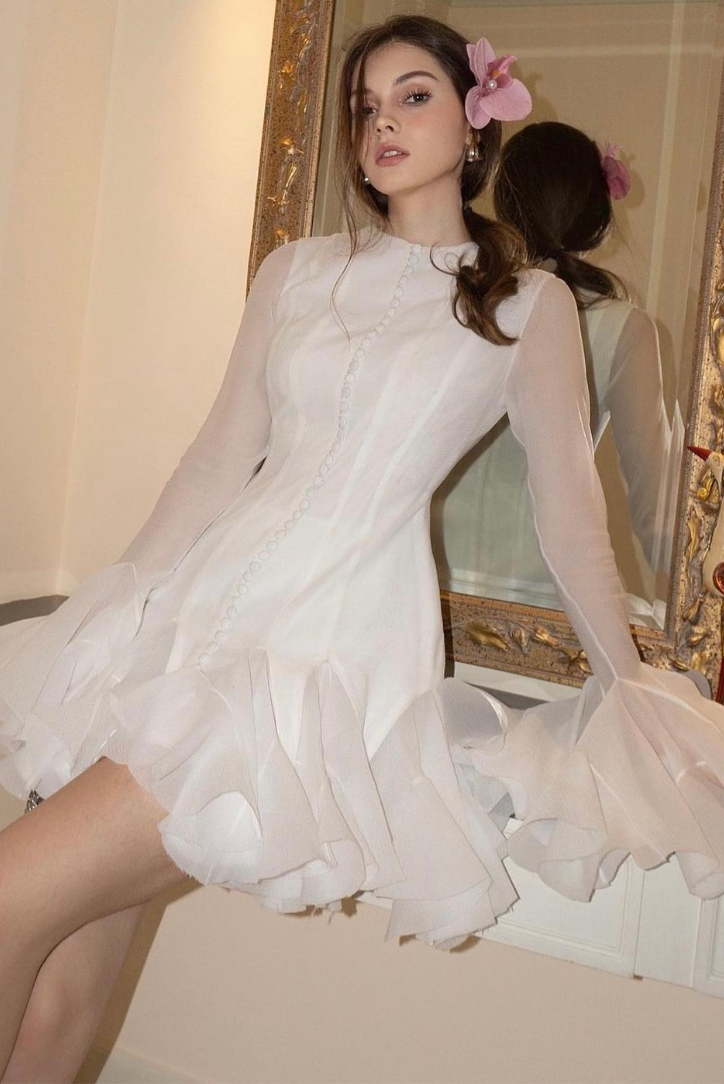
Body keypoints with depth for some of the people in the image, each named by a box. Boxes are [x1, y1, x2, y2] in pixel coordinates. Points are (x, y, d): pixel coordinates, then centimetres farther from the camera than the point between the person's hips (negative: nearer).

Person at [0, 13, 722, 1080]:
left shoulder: (529, 305, 5)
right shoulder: (295, 272, 15)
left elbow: (570, 513, 8)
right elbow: (219, 458, 13)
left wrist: (636, 687, 12)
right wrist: (120, 607, 12)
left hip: (343, 631, -4)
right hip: (215, 594, 5)